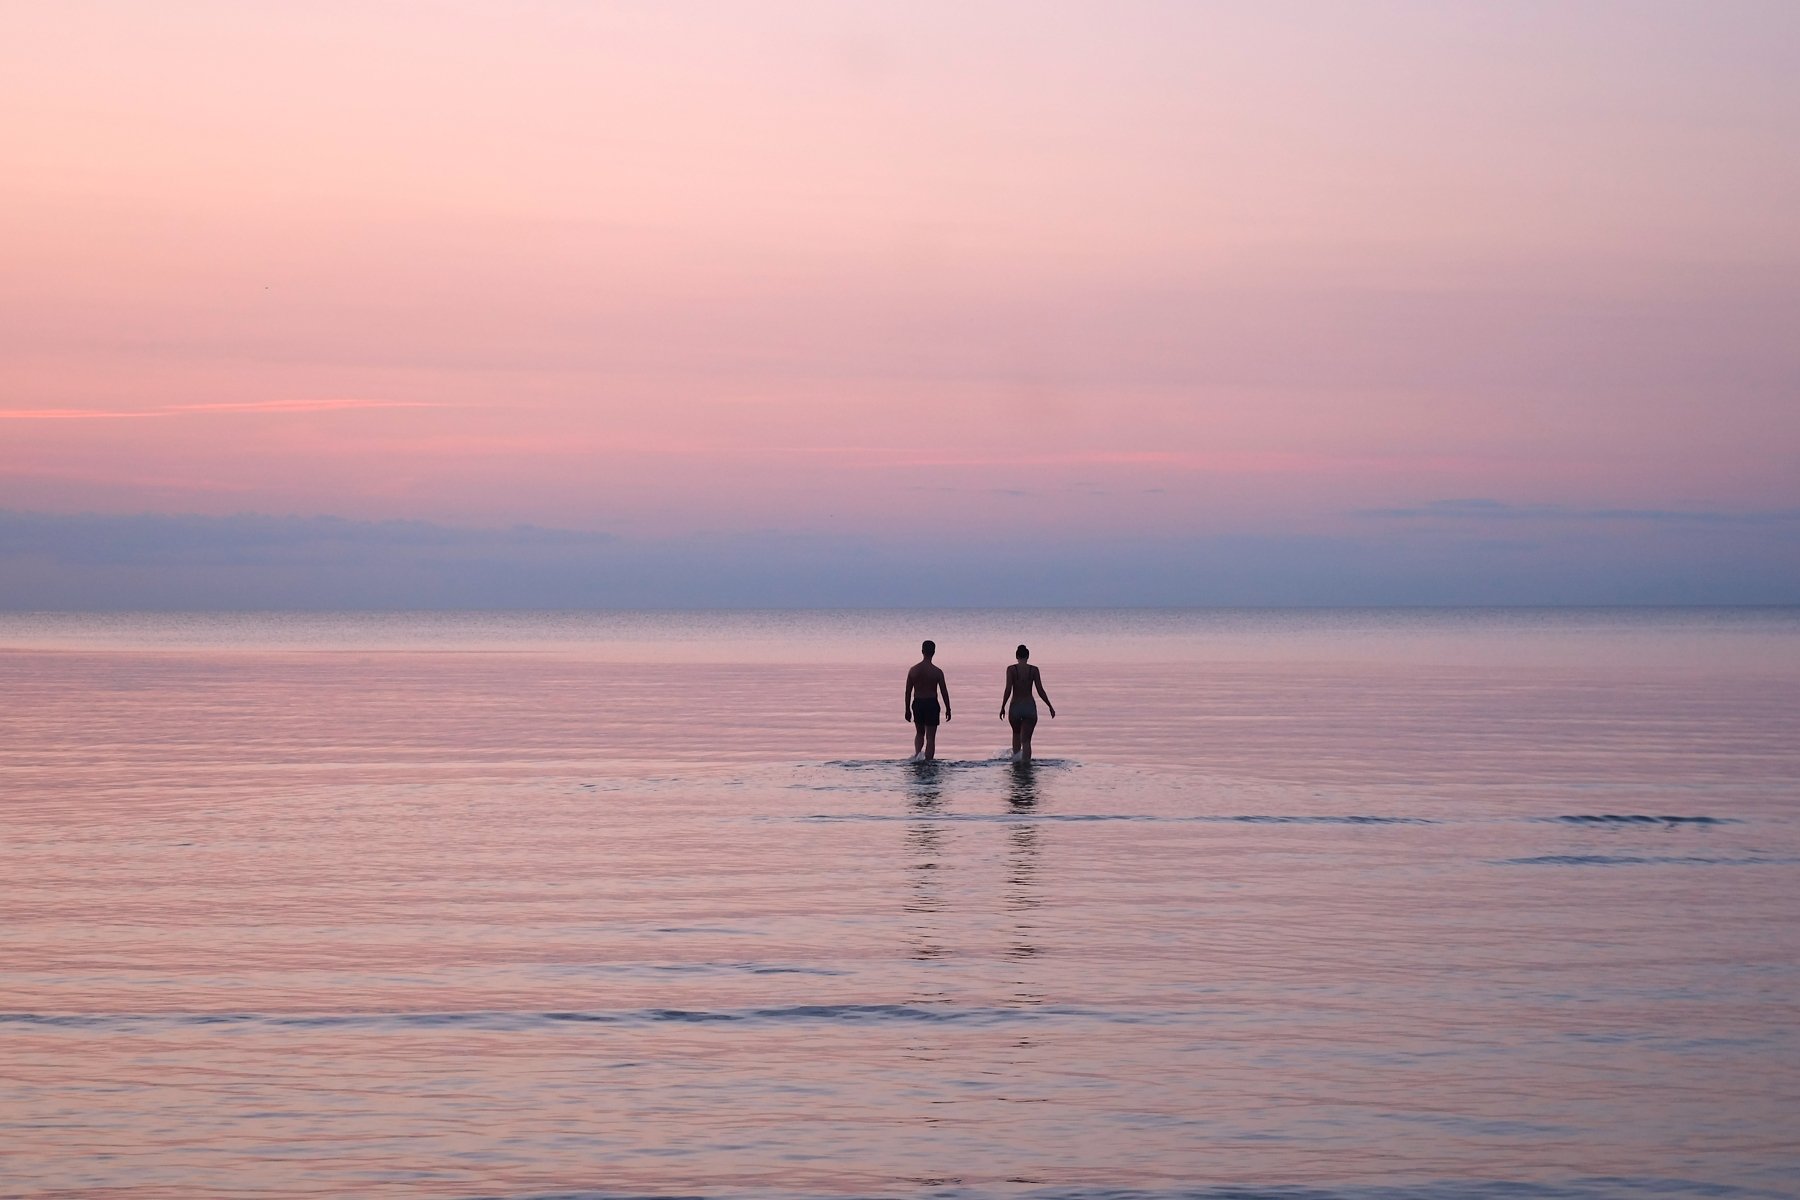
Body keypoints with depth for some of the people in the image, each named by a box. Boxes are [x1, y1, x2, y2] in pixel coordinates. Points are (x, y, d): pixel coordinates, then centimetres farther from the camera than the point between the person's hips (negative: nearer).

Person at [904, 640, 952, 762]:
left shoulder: (913, 670, -1)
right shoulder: (937, 671, -9)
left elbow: (908, 692, 3)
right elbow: (944, 692, -6)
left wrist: (907, 710, 12)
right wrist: (948, 709, 5)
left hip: (917, 704, 3)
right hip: (931, 704, -3)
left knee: (919, 733, 22)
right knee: (930, 737, 4)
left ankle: (917, 753, 0)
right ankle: (928, 761, 0)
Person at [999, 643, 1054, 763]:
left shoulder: (1011, 669, -5)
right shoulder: (1034, 670, -2)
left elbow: (1008, 690, -11)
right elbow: (1040, 691, -3)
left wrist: (1002, 707, -1)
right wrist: (1050, 706, 7)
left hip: (1015, 707, 0)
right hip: (1030, 707, 0)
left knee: (1016, 733, 28)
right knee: (1026, 740, 2)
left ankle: (1016, 756, 18)